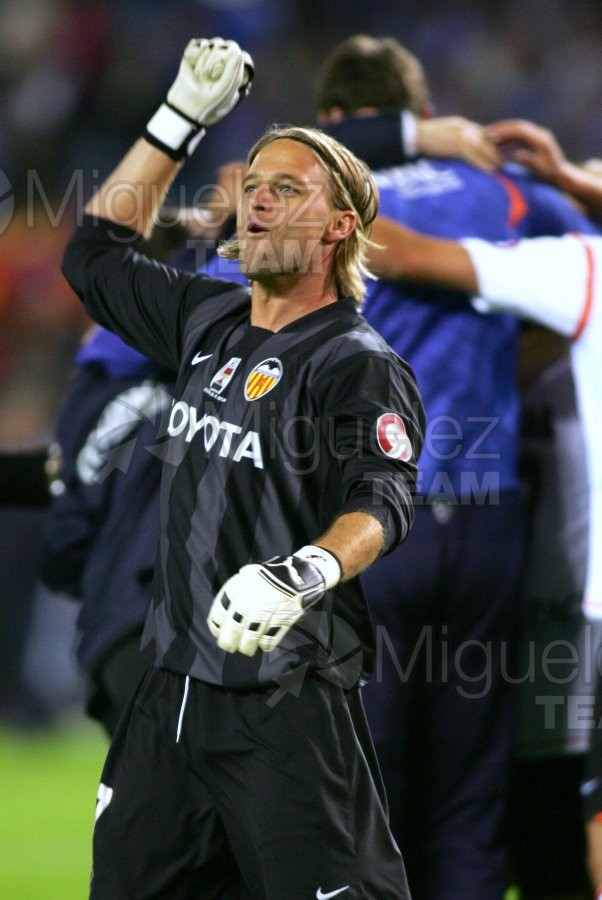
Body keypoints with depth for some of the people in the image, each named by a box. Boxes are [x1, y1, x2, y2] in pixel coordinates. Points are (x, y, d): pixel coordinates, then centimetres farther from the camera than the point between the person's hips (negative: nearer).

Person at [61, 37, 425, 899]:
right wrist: (181, 119, 23)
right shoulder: (210, 321, 13)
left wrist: (306, 574, -45)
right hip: (172, 687, 7)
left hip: (289, 709, -7)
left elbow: (380, 504, -24)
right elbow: (96, 256, 29)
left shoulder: (360, 366, -9)